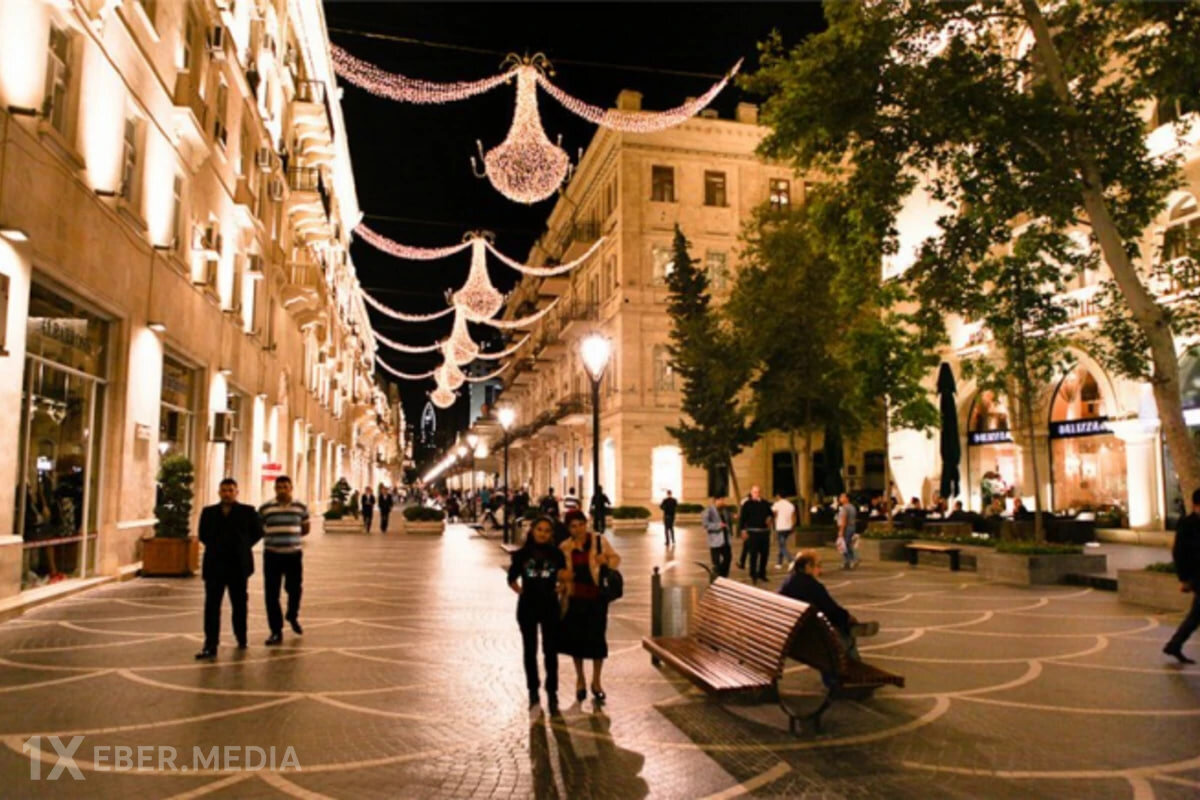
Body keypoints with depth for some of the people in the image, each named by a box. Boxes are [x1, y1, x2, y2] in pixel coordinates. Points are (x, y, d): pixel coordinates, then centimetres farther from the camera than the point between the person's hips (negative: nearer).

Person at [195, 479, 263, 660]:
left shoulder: (247, 511, 0)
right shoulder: (208, 512, 6)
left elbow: (257, 532, 8)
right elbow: (203, 534, 17)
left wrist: (243, 547, 3)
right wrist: (215, 548, 7)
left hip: (238, 565, -1)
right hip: (214, 566, 1)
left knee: (239, 604, 11)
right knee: (211, 605, -5)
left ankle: (241, 638, 27)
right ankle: (210, 646, -6)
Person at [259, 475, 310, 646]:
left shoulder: (301, 508, 1)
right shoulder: (265, 508, -2)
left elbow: (305, 529, 10)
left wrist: (290, 535, 0)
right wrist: (272, 536, -3)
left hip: (294, 554, 1)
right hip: (272, 555, -1)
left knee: (295, 589, 10)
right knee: (271, 594, -1)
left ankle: (292, 617, 40)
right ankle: (276, 631, 8)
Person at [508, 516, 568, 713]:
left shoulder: (557, 554, -3)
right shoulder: (522, 554, -3)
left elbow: (564, 579, 5)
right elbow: (512, 579, 8)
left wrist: (562, 585, -15)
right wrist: (521, 591, -5)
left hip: (550, 606, -1)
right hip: (527, 607, 1)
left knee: (550, 651, 0)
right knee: (530, 650, 11)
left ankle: (552, 693, 11)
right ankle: (533, 691, 25)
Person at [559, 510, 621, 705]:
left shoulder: (599, 541, -5)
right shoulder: (565, 547, 1)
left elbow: (616, 558, 0)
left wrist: (607, 560, -20)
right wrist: (564, 577, -9)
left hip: (597, 596, -2)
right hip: (576, 598, 2)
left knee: (597, 638, 1)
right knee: (576, 638, 8)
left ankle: (596, 682, 21)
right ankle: (580, 680, 29)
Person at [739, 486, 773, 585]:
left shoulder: (765, 504, 12)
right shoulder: (747, 504, -3)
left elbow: (770, 513, 25)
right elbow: (742, 518, -5)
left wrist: (769, 518, 3)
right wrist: (743, 530, -13)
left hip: (765, 531, 5)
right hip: (753, 532, -5)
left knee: (765, 553, 9)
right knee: (754, 554, -6)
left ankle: (762, 573, 23)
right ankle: (753, 575, 3)